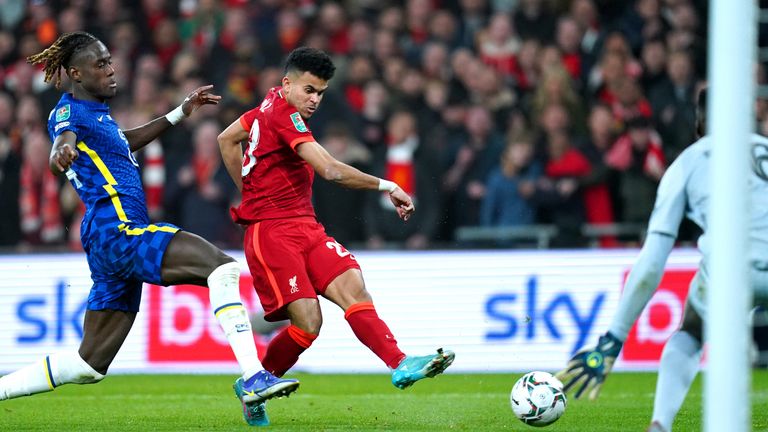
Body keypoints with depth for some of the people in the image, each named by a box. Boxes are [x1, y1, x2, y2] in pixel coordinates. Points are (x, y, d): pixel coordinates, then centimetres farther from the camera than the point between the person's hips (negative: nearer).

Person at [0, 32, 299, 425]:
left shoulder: (95, 110, 21)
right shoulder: (68, 112, -7)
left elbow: (126, 142, 41)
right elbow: (58, 151, -29)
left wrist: (181, 112, 42)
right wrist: (63, 151, -54)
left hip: (108, 243, 10)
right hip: (117, 229, -10)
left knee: (89, 366, 11)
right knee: (221, 266, -23)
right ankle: (254, 378, -34)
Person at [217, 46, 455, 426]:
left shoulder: (273, 106, 14)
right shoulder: (283, 115, -15)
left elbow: (227, 139, 30)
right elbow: (330, 171, -24)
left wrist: (249, 192, 28)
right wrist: (387, 186, -19)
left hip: (305, 227, 9)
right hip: (272, 231, -9)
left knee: (352, 286, -13)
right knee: (307, 322, -16)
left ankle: (400, 365, -27)